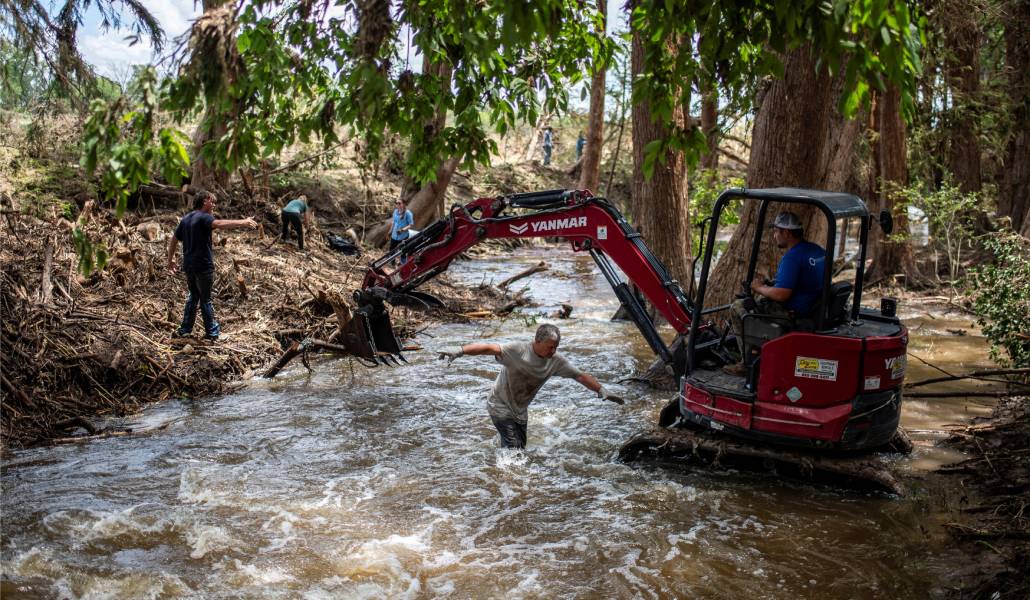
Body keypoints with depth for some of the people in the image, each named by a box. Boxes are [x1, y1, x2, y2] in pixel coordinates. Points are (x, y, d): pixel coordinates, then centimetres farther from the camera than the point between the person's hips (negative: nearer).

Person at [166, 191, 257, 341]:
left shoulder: (185, 219, 13)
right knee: (205, 299, 2)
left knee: (193, 296, 21)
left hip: (188, 265, 7)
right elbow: (219, 224, -33)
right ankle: (212, 332, 9)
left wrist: (170, 259, 27)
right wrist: (243, 222, -39)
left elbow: (173, 240, 18)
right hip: (203, 266, -7)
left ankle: (185, 329, 21)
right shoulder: (204, 217, -12)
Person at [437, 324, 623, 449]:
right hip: (501, 406, -7)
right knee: (513, 448, -14)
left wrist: (601, 391, -11)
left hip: (520, 410, 7)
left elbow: (580, 375, -5)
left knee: (520, 448, 14)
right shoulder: (518, 350, -28)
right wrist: (460, 350, -50)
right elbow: (488, 348, -38)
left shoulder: (556, 361, -10)